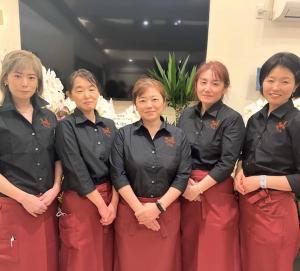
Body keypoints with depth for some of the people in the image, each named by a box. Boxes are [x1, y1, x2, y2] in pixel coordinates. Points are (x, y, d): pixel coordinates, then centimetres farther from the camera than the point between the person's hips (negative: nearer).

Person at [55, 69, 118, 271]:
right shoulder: (66, 126, -7)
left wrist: (113, 203, -7)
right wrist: (101, 205, -13)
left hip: (110, 198, 5)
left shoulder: (109, 125, 7)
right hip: (79, 201, -4)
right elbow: (77, 171, -14)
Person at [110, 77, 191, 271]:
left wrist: (158, 206, -11)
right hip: (131, 210, 0)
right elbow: (118, 175, -5)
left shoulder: (178, 136, 2)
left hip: (167, 211, 1)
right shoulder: (124, 135, -1)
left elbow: (183, 176, -3)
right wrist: (139, 209, -12)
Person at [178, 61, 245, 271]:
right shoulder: (186, 115, 6)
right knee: (189, 249, 17)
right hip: (186, 189, 4)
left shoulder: (232, 119, -8)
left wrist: (199, 188, -15)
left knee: (215, 253, 9)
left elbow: (227, 163, -13)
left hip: (216, 192, -4)